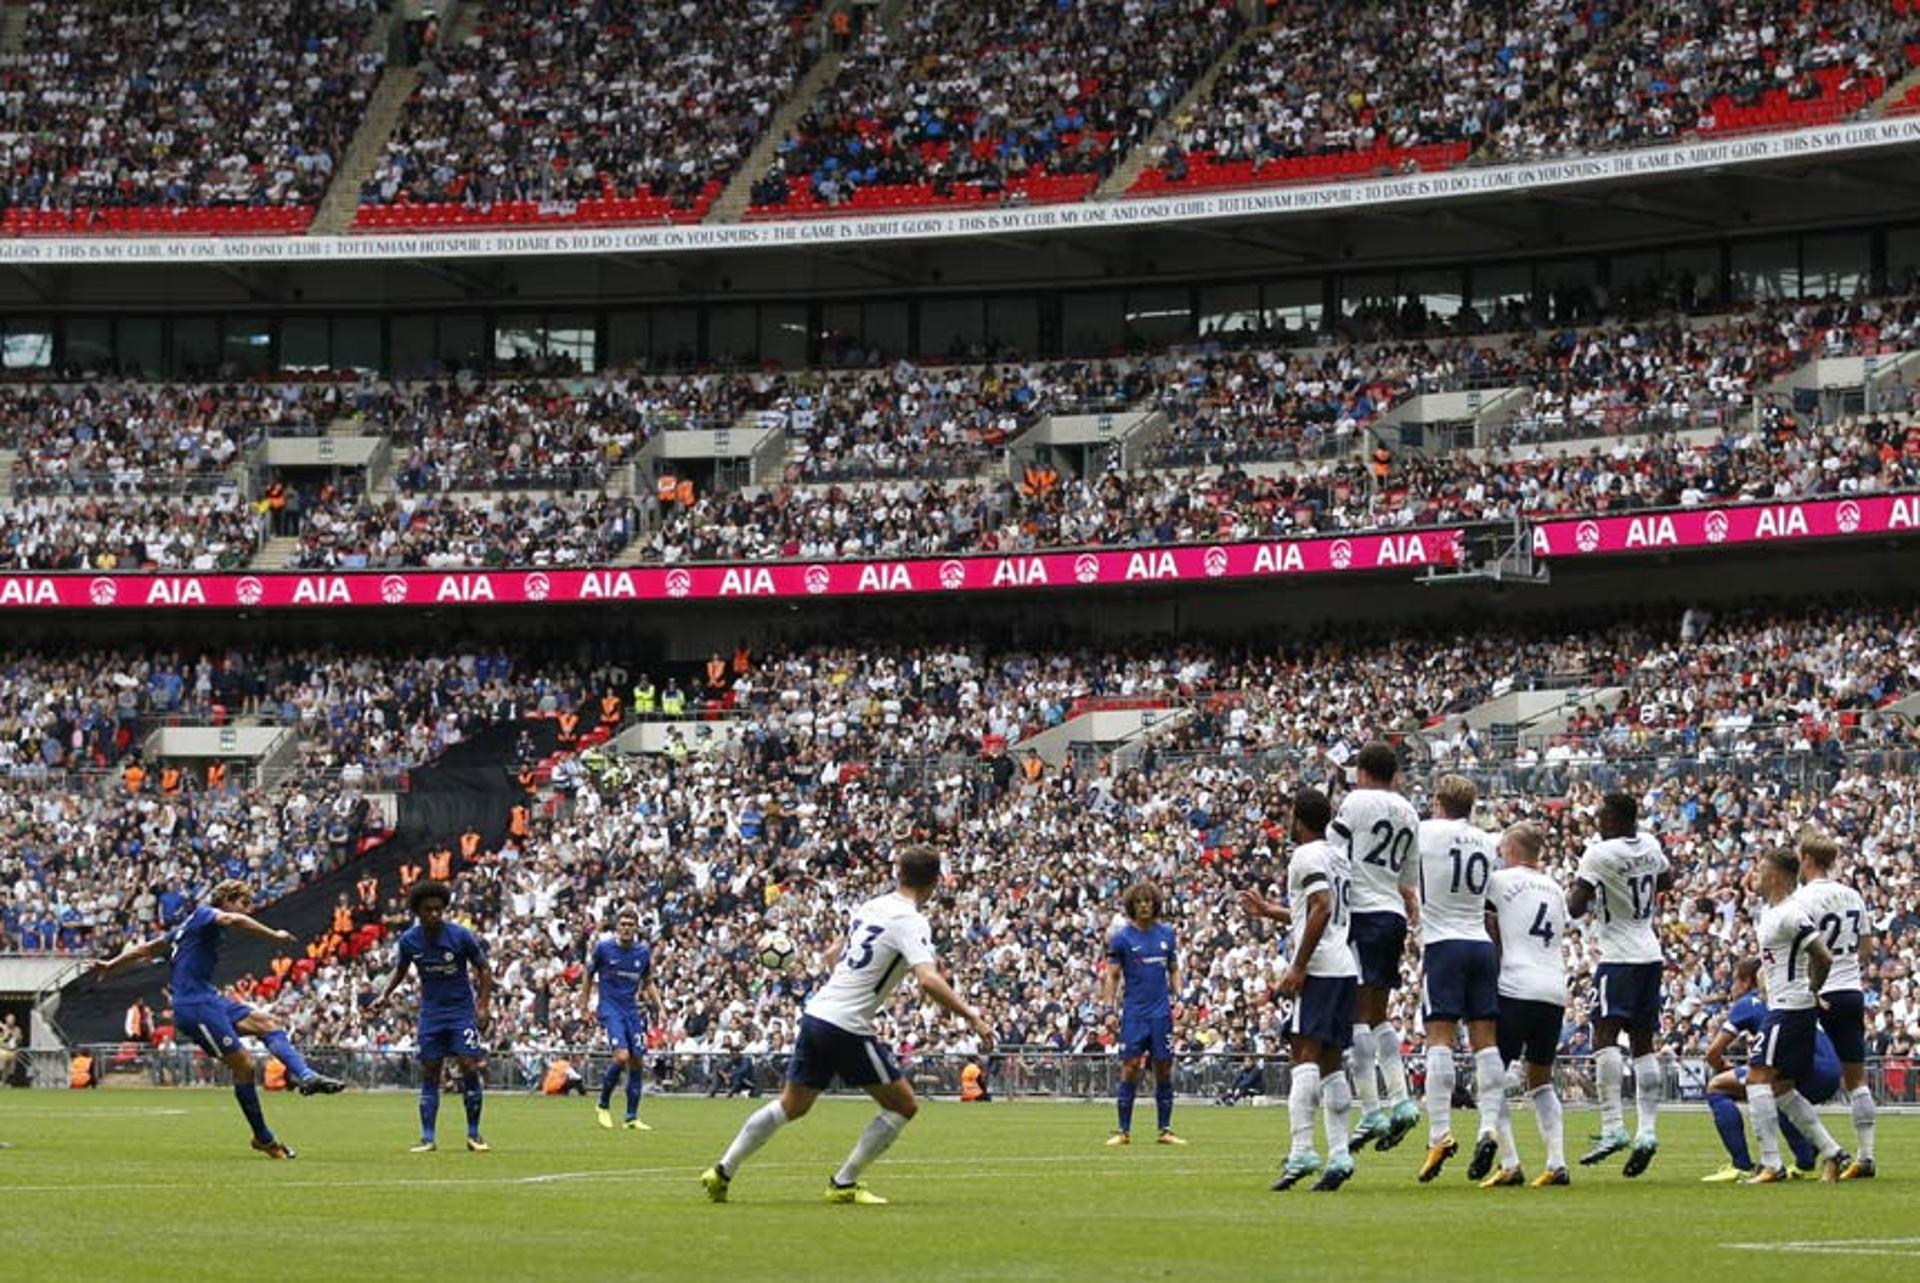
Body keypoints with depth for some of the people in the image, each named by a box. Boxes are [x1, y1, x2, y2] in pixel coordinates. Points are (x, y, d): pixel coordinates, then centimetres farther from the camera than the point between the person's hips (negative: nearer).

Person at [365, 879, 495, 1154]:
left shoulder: (460, 936, -13)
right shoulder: (409, 941, -5)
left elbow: (483, 970, -3)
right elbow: (400, 970, 15)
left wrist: (483, 1007, -11)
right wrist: (384, 995, 0)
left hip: (462, 1008, -3)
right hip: (431, 1011, 3)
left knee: (469, 1068, -10)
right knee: (429, 1072, -1)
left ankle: (474, 1134, 1)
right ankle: (427, 1138, 3)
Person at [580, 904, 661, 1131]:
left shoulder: (643, 952, 4)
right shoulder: (603, 947, -6)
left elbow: (648, 983, 17)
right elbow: (589, 976, 7)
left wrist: (660, 1008, 6)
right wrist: (584, 1005, 8)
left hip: (632, 1009, 4)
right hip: (610, 1008, -4)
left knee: (638, 1062, -1)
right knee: (622, 1056, -22)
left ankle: (632, 1117, 8)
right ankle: (603, 1106, -2)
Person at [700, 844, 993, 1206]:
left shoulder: (871, 907, 12)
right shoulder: (910, 922, -12)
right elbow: (929, 981, -26)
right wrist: (972, 1017, -21)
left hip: (816, 1012, 8)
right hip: (848, 1027, -8)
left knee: (791, 1105, 21)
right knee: (903, 1105, 5)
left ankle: (722, 1172, 19)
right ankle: (844, 1183, 6)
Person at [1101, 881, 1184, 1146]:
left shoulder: (1166, 934, 9)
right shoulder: (1122, 937, -1)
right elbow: (1111, 976, 1)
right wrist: (1108, 1008, -8)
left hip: (1161, 1012, 3)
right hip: (1134, 1013, -3)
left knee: (1164, 1070, 2)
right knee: (1130, 1069, -7)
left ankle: (1165, 1130, 7)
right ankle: (1123, 1131, -2)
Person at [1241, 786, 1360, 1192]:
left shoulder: (1307, 856, -7)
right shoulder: (1337, 857, 22)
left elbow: (1322, 909, -19)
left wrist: (1298, 967, -18)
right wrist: (1268, 911, 41)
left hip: (1319, 967, -9)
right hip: (1346, 968, 9)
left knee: (1305, 1052, -14)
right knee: (1330, 1061, 10)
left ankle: (1301, 1151, -23)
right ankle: (1339, 1155, 6)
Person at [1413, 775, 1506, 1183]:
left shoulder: (1426, 832, -3)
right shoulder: (1487, 842, 12)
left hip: (1443, 943, -4)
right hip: (1482, 944, 4)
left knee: (1439, 1039, -8)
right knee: (1485, 1040, 2)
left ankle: (1440, 1132, -16)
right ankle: (1489, 1127, -8)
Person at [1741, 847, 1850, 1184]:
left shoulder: (1791, 914, -17)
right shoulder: (1770, 913, 14)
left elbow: (1823, 959, -20)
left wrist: (1811, 992, -6)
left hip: (1791, 1008, -10)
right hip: (1782, 1007, 10)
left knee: (1759, 1078, -12)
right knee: (1782, 1088, 13)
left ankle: (1771, 1164, -15)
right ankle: (1832, 1153, 15)